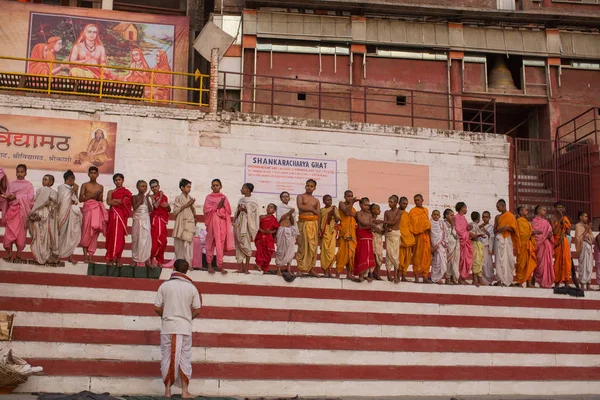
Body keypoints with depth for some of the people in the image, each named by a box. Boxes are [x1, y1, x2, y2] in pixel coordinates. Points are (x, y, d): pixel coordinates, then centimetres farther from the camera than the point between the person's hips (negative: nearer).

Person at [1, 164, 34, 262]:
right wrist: (6, 196, -11)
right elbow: (6, 196, 12)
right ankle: (9, 254, 3)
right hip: (11, 210, 2)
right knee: (9, 232, -3)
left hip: (22, 211, -2)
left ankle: (19, 254, 6)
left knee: (21, 232, -1)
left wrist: (16, 197, -15)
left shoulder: (28, 185, 5)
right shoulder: (11, 184, 13)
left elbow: (30, 197, -7)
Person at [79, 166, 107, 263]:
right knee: (86, 231, -9)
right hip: (88, 209, -3)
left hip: (97, 210, 3)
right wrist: (91, 196, -10)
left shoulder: (100, 187, 15)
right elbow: (80, 199, 0)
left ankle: (91, 256, 0)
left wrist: (99, 197, -5)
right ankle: (85, 255, -1)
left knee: (94, 233, -2)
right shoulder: (85, 185, 6)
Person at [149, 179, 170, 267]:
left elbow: (169, 210, 17)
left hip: (163, 221, 4)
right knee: (154, 240, -11)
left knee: (163, 242, 3)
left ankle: (160, 260, 12)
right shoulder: (151, 197, 0)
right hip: (154, 220, -4)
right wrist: (160, 196, -10)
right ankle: (152, 258, 5)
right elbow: (155, 206, -19)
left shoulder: (164, 197, 12)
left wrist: (167, 206, -4)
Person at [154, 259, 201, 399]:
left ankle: (167, 390, 10)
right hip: (184, 328, 0)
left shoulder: (165, 285, -2)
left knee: (167, 358, 7)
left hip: (167, 327, 0)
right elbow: (196, 311, -1)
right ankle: (184, 391, 7)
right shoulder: (191, 287, -1)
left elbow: (157, 308, -3)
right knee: (184, 359, 7)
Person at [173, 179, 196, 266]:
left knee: (188, 244, -2)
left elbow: (194, 212, 12)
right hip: (181, 224, -3)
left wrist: (191, 206, -6)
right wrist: (186, 205, -11)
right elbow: (175, 211, -8)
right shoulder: (178, 198, -1)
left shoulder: (191, 198, 12)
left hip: (189, 224, 3)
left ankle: (187, 263, -1)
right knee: (180, 244, -3)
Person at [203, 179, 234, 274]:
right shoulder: (209, 197, 7)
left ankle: (219, 265, -1)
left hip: (222, 223, 2)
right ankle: (209, 264, 6)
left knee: (221, 243, -2)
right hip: (212, 222, -2)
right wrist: (217, 206, -12)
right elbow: (206, 210, -5)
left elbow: (229, 211, 8)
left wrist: (223, 205, -9)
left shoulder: (224, 197, 13)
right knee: (211, 243, -1)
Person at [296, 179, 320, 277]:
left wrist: (319, 229, 1)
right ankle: (300, 268, -3)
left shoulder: (316, 200, 17)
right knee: (303, 246, -6)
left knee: (313, 246, 1)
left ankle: (311, 268, 7)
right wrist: (312, 209, -5)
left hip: (314, 224, 4)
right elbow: (300, 207, -13)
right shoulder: (300, 197, 8)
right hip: (303, 223, -3)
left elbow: (319, 215, 11)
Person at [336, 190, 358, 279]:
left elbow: (356, 218, 12)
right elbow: (346, 212, -15)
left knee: (351, 251, 2)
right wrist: (351, 203, -19)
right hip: (345, 230, -6)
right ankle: (338, 272, -12)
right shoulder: (342, 203, 3)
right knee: (343, 250, -12)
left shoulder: (352, 207, 21)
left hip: (353, 231, 6)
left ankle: (349, 273, 3)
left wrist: (353, 214, -6)